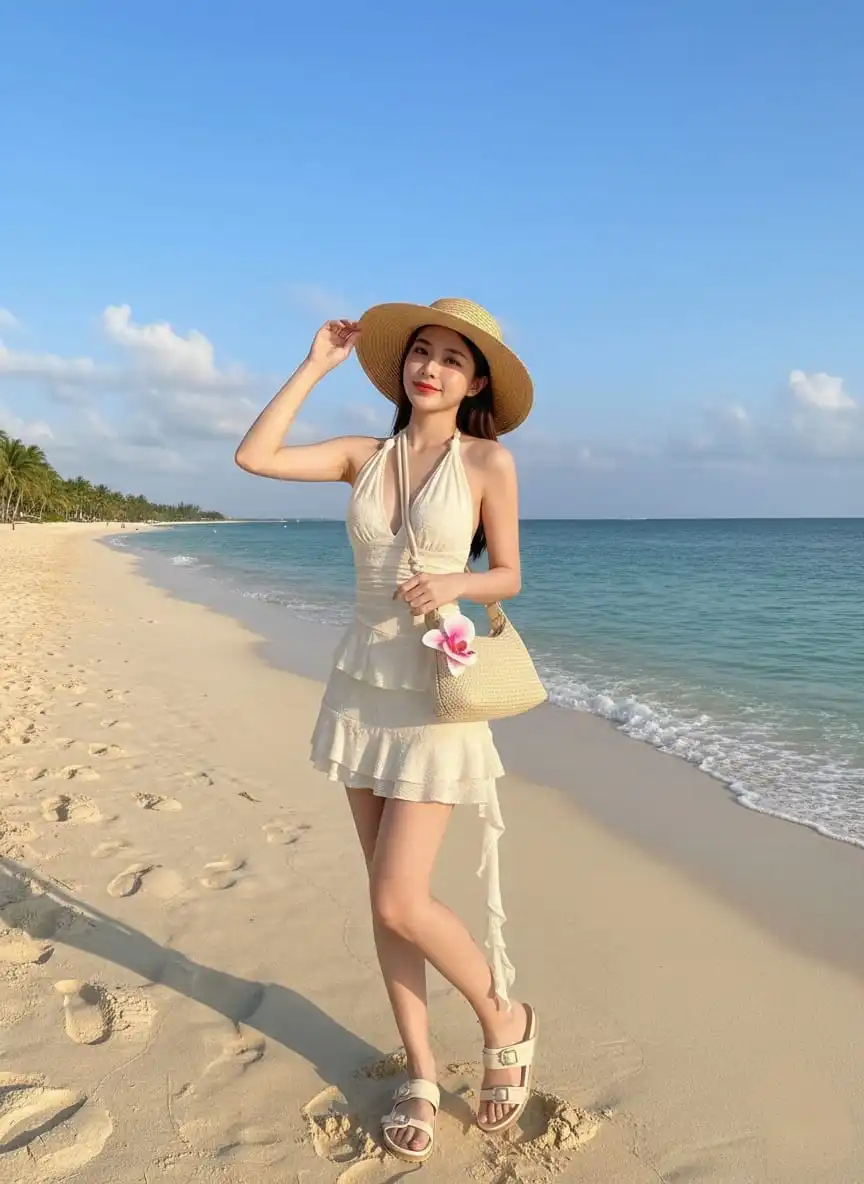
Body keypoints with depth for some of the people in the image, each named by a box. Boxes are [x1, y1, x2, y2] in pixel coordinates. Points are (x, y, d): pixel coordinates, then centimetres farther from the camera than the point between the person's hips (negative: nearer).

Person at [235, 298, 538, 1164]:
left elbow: (508, 577, 0)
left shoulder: (488, 461, -6)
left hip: (436, 693, -4)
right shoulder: (366, 456, 4)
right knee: (386, 895, 9)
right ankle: (420, 1073, 26)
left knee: (400, 902, -7)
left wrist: (452, 583, -20)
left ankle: (505, 1021, 21)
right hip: (362, 685, 5)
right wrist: (318, 364, 0)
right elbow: (253, 456, -5)